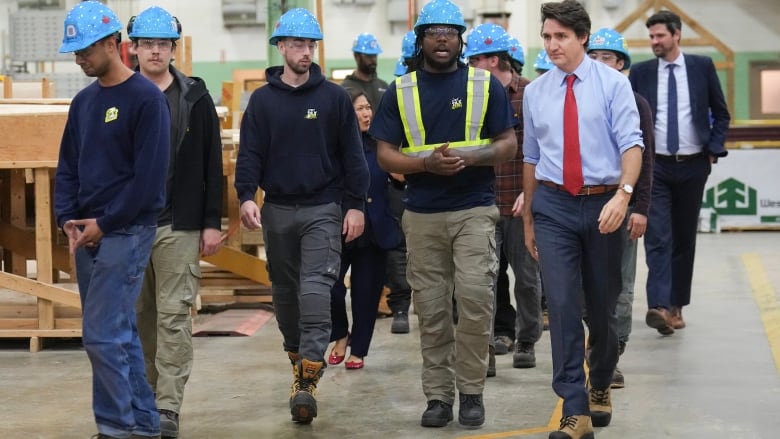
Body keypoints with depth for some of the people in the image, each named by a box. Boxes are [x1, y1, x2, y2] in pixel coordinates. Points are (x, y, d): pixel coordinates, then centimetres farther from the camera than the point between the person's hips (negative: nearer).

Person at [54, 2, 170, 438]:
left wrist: (105, 223, -14)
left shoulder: (146, 98, -10)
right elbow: (68, 165, 17)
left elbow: (150, 174, -15)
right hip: (87, 234, 8)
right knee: (121, 333, 11)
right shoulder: (83, 101, 13)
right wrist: (68, 218, 1)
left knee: (103, 334, -10)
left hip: (126, 232, -8)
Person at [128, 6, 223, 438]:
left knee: (174, 317, -6)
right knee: (139, 317, 9)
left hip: (178, 227, -2)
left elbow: (212, 165, 2)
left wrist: (212, 223, -3)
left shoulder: (195, 99, 1)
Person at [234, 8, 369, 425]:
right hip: (277, 210, 3)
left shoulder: (334, 97, 1)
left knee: (315, 291, -14)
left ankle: (308, 379, -17)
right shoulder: (262, 99, 5)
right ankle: (296, 359, 28)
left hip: (323, 210, -3)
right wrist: (246, 196, -15)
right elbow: (250, 153, 1)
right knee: (285, 292, 11)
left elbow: (352, 154, 2)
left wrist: (355, 204, -3)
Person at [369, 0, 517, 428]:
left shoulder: (485, 85, 4)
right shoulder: (400, 91, 6)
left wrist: (471, 156, -16)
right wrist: (427, 162, -15)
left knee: (475, 296, -12)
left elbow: (508, 144, 3)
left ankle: (471, 392, 2)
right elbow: (385, 154, 3)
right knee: (431, 310, 5)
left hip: (474, 210, -1)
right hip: (423, 215, 2)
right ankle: (438, 396, 14)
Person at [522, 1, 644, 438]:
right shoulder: (535, 92, 7)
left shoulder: (613, 83, -3)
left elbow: (631, 143, -10)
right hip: (553, 206, 1)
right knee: (563, 305, -8)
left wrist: (623, 194, -26)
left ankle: (600, 387, 37)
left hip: (603, 204, -1)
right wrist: (528, 219, 16)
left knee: (602, 305, 11)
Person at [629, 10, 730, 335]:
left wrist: (714, 150, 0)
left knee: (684, 238, 8)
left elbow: (721, 113, 9)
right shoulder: (640, 72, 3)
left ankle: (676, 306, 17)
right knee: (657, 237, -12)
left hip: (692, 166, 1)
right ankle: (659, 307, -22)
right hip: (655, 166, -1)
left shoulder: (702, 67, 3)